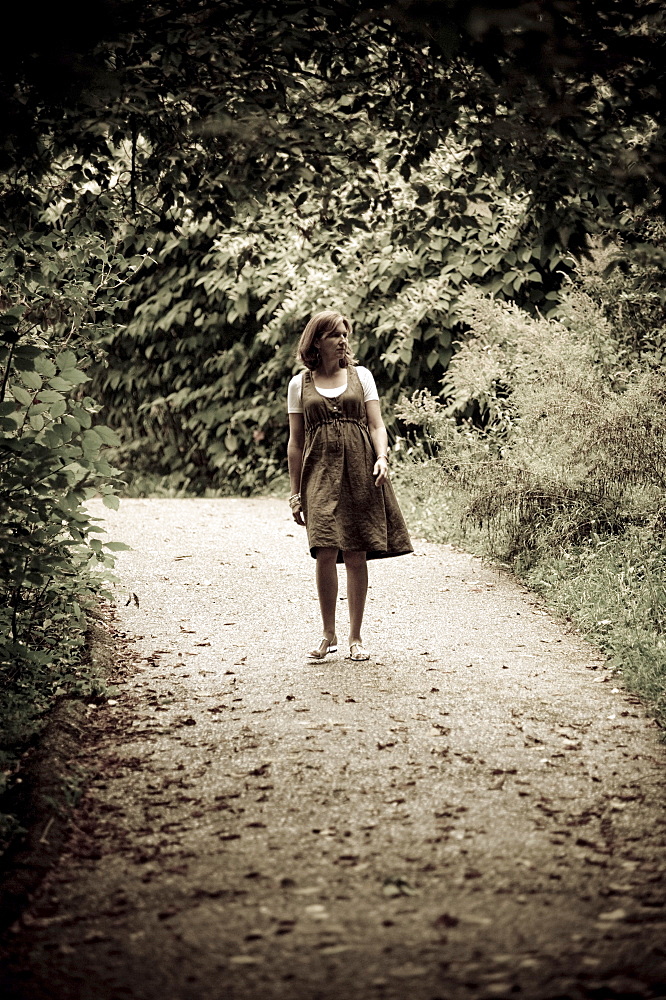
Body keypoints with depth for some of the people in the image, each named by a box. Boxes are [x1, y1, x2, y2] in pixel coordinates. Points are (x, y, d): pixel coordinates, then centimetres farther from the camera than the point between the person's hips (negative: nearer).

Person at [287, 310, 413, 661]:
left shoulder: (361, 376, 11)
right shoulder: (299, 384, 9)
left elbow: (376, 425, 7)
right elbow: (295, 441, 11)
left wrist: (382, 457, -13)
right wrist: (295, 492, 8)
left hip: (360, 473, 1)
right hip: (320, 474, 0)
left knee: (357, 556, -2)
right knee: (326, 552, -12)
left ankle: (356, 638, 10)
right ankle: (328, 634, 4)